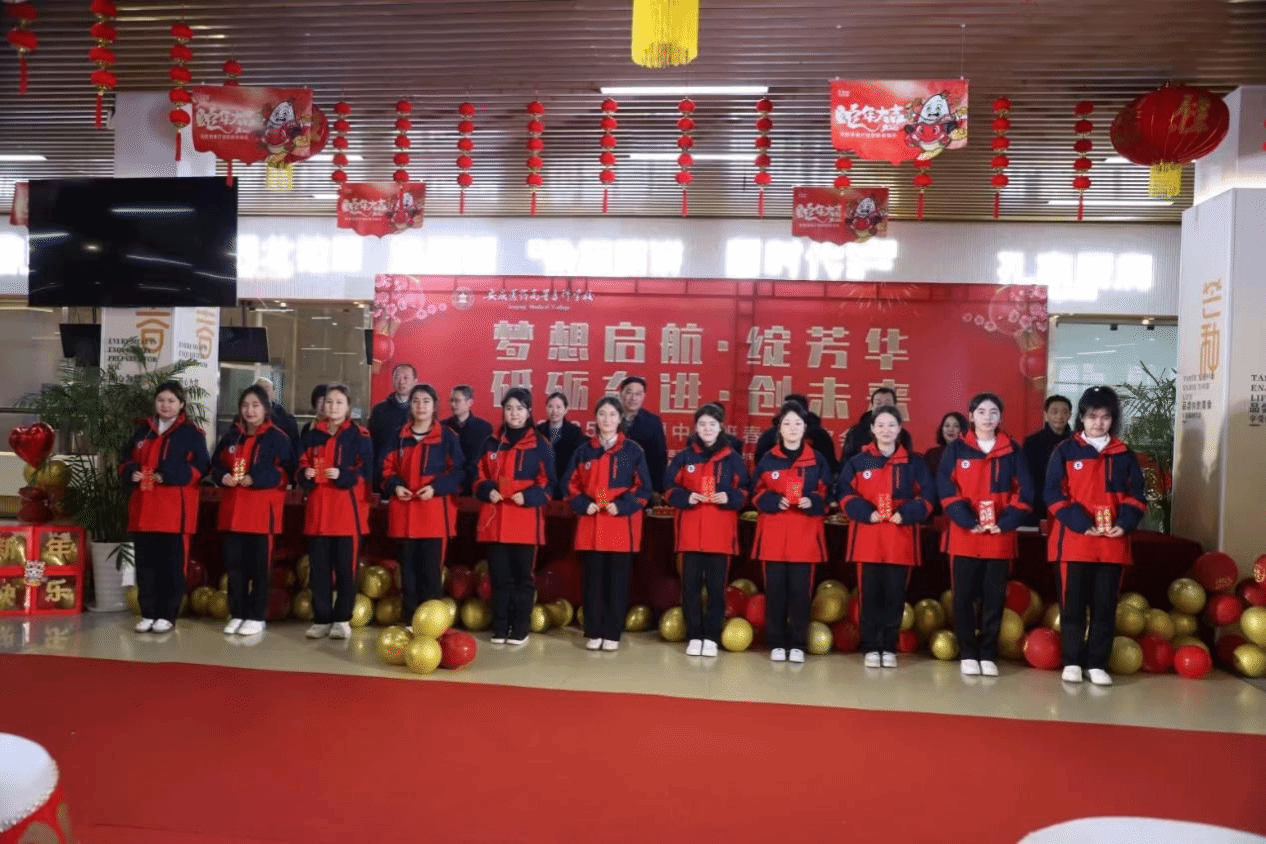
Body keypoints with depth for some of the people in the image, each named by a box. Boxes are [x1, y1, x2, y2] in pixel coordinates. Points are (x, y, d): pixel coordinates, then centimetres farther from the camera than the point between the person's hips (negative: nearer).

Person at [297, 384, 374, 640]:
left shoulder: (359, 436, -1)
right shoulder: (312, 436, 13)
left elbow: (366, 472, -7)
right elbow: (301, 468, 15)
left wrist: (342, 475, -21)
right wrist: (306, 474, -7)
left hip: (347, 510, -4)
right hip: (318, 509, 4)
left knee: (345, 567, 1)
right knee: (318, 567, 6)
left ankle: (342, 619, 11)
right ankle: (321, 619, 15)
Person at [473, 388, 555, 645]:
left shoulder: (539, 446, 0)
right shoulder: (491, 444, 9)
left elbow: (548, 484, -1)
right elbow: (479, 477, 12)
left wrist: (528, 496, -17)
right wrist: (487, 491, -8)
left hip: (525, 521, -3)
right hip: (495, 520, 3)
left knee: (522, 576, 4)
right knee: (499, 576, 8)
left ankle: (520, 628, 13)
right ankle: (499, 627, 17)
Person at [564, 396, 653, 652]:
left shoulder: (633, 450, 1)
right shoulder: (584, 450, 8)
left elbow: (643, 487, -1)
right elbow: (570, 484, 10)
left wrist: (622, 505, -13)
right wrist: (583, 505, -6)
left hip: (622, 524, -2)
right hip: (590, 524, 2)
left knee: (617, 580, 3)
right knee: (593, 579, 5)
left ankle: (612, 633, 11)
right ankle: (593, 632, 14)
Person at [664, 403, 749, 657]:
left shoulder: (733, 458, 4)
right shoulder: (684, 456, 5)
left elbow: (744, 491, 5)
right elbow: (669, 488, 5)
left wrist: (729, 498, -14)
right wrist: (686, 497, -13)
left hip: (721, 533, -1)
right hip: (690, 531, 1)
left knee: (716, 585, 3)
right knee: (690, 584, 3)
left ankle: (711, 637, 13)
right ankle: (694, 636, 13)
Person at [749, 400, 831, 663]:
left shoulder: (817, 461, 5)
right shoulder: (768, 460, 5)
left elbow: (826, 496, 6)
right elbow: (757, 494, 6)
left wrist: (812, 501, -14)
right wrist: (775, 501, -12)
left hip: (805, 536, 0)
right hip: (773, 535, 1)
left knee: (800, 590, 0)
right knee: (775, 589, 2)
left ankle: (798, 644, 10)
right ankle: (776, 643, 11)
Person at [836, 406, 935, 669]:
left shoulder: (913, 463, 7)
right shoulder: (858, 462, 5)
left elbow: (927, 496, 3)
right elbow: (845, 494, 0)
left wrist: (906, 513, -12)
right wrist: (866, 512, -14)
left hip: (900, 540, 1)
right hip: (867, 538, -1)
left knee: (895, 595, 4)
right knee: (870, 595, 2)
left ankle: (889, 647, 15)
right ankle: (871, 648, 10)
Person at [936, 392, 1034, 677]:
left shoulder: (1012, 451, 7)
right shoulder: (956, 449, 3)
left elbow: (1024, 491, 2)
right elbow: (946, 488, -5)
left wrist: (1006, 522, -10)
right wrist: (968, 521, -15)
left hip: (1000, 538, 1)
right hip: (964, 536, -1)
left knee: (994, 598, 5)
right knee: (963, 597, 2)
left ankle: (988, 655, 14)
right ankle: (967, 654, 12)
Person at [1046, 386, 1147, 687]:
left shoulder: (1125, 456, 9)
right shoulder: (1065, 451, 1)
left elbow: (1136, 496, 8)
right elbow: (1055, 494, -5)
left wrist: (1125, 523, -10)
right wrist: (1081, 523, -16)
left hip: (1112, 544, 2)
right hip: (1073, 541, -2)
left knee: (1105, 606, 6)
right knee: (1072, 604, 3)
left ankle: (1097, 663, 15)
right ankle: (1072, 661, 13)